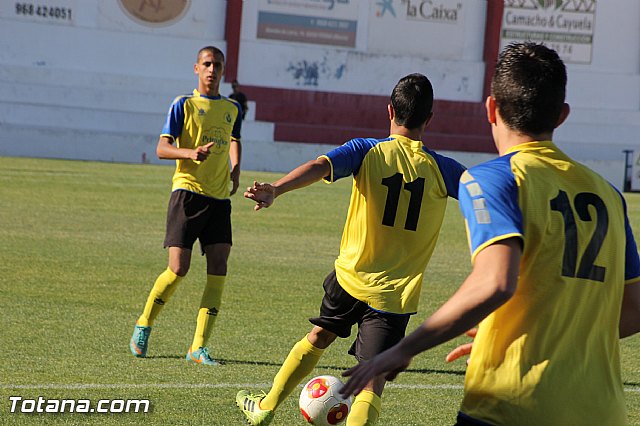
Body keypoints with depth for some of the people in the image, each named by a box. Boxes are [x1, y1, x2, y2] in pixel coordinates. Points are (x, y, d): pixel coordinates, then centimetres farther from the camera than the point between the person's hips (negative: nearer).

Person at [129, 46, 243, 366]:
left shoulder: (232, 109, 15)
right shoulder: (184, 105, 0)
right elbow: (162, 148, -6)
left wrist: (236, 169, 16)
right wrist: (190, 153, -25)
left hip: (219, 198, 5)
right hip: (187, 192, -5)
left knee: (218, 270, -6)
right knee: (178, 269, -11)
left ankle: (199, 347, -2)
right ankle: (143, 326, 14)